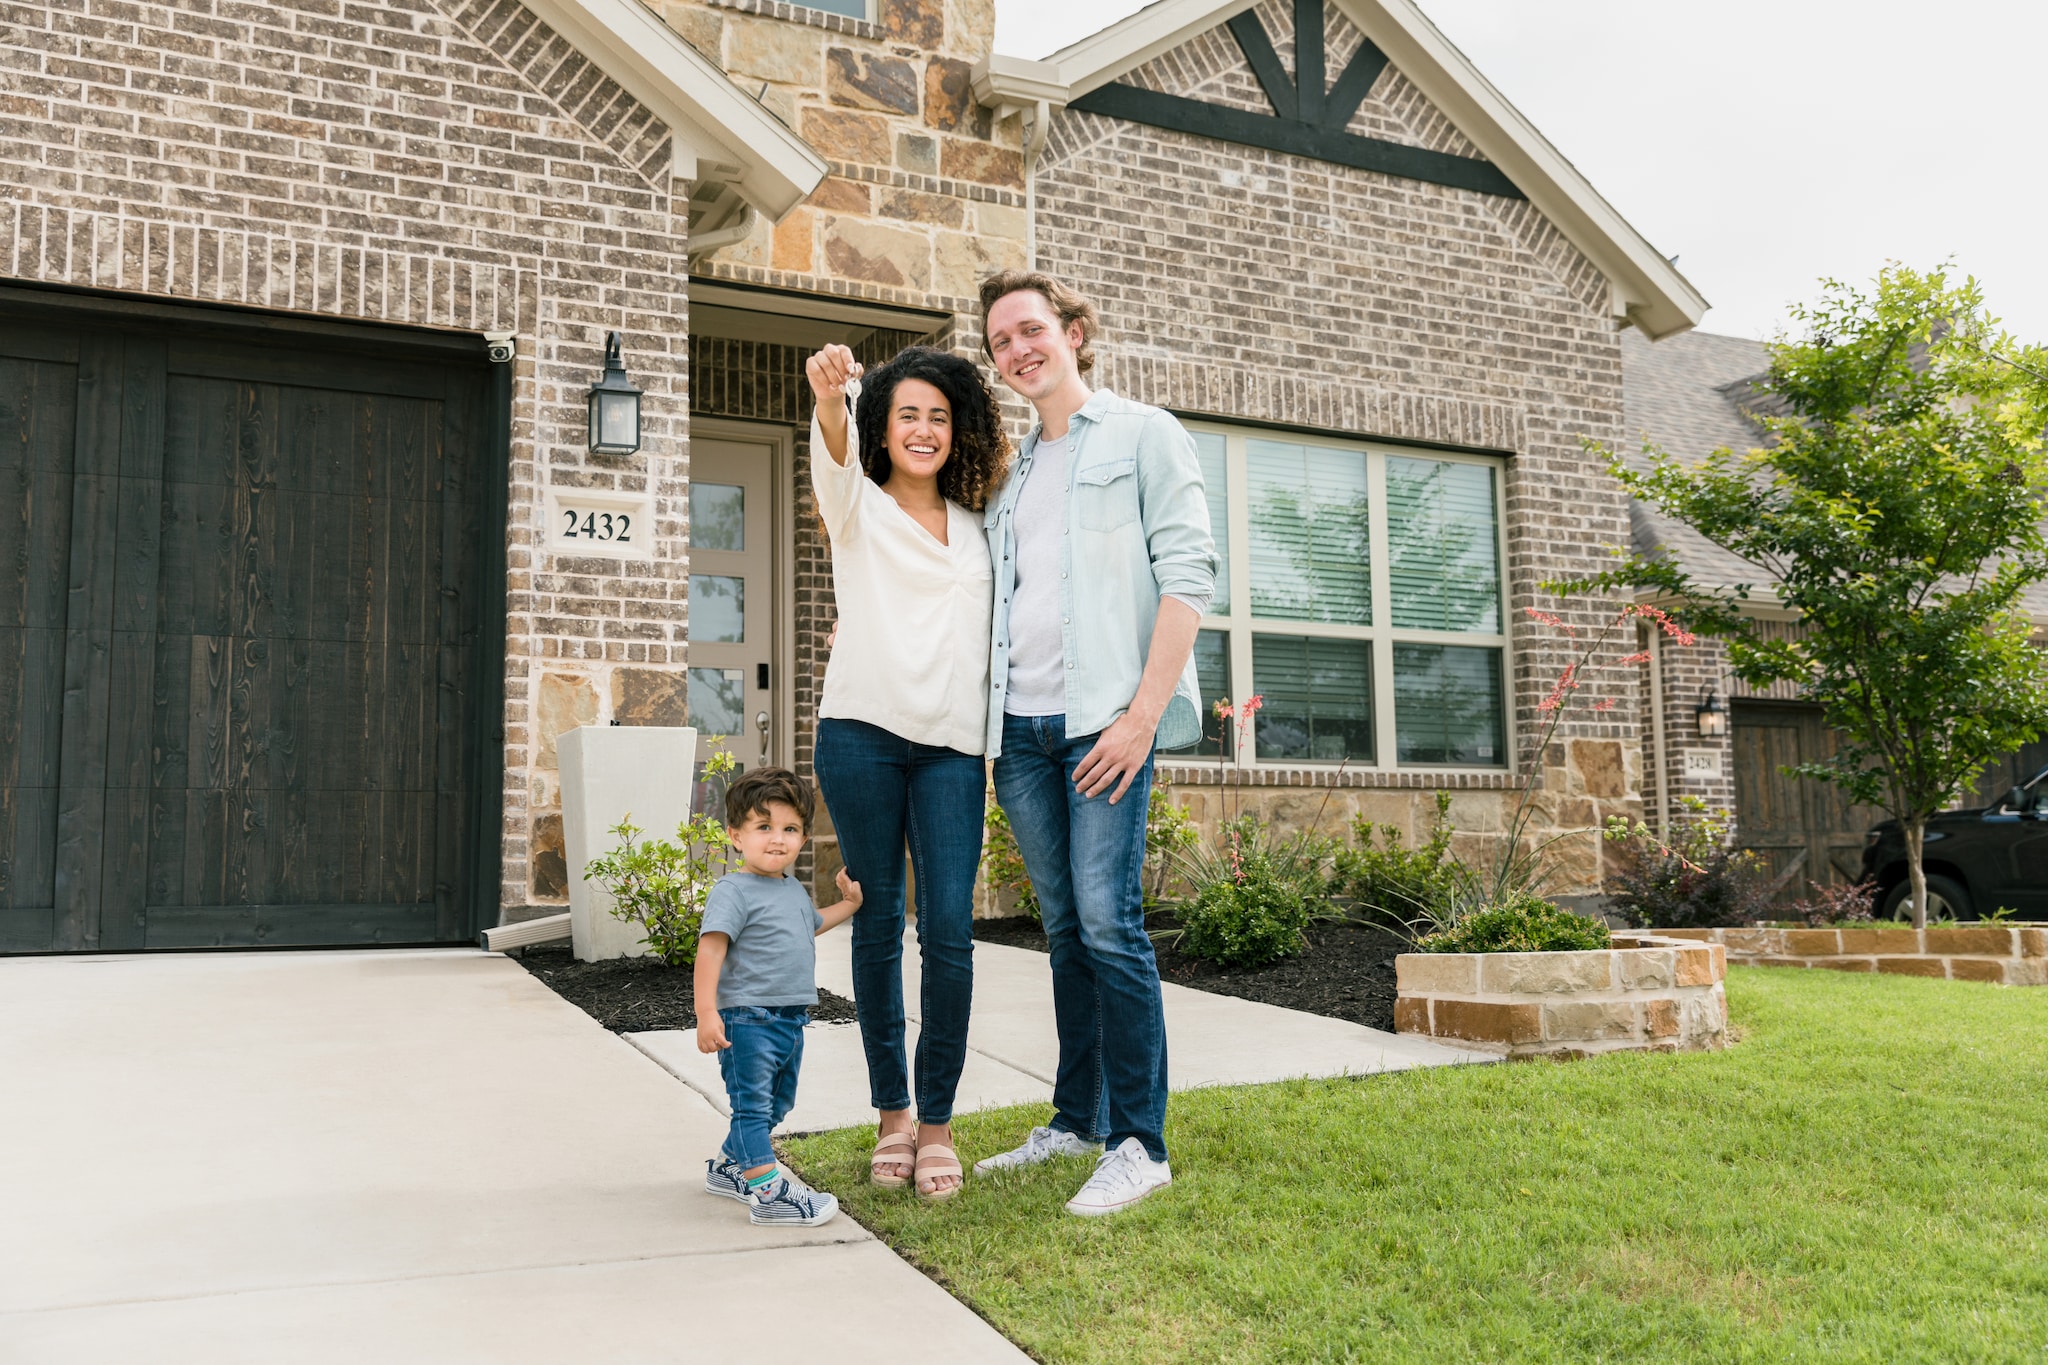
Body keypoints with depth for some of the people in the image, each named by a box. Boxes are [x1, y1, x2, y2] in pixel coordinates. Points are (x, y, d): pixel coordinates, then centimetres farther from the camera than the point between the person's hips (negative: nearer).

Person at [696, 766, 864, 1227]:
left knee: (775, 1106, 20)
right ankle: (767, 1193, -3)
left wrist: (849, 903, 29)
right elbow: (710, 949, -21)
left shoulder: (795, 889, 14)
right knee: (753, 1104, -4)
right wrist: (706, 1012, -28)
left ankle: (729, 1167, 35)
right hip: (748, 1019, -9)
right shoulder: (733, 891, -14)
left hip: (791, 1019, 9)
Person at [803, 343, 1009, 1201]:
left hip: (951, 744, 2)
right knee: (877, 926, 3)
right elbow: (834, 458, -16)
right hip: (862, 734, -2)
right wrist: (829, 400, -35)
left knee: (949, 931, -7)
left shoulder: (976, 527, 19)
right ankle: (892, 1115, 16)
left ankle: (938, 1123, 4)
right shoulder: (858, 509, 9)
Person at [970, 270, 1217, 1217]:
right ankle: (1076, 1121, 19)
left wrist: (1143, 713, -15)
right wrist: (986, 719, 10)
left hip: (1104, 719, -6)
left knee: (1109, 924, -10)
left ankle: (1138, 1143, -3)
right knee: (1065, 929, 10)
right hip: (1020, 729, 6)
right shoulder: (1010, 472, 22)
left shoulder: (1143, 435, 4)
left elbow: (1188, 572, -6)